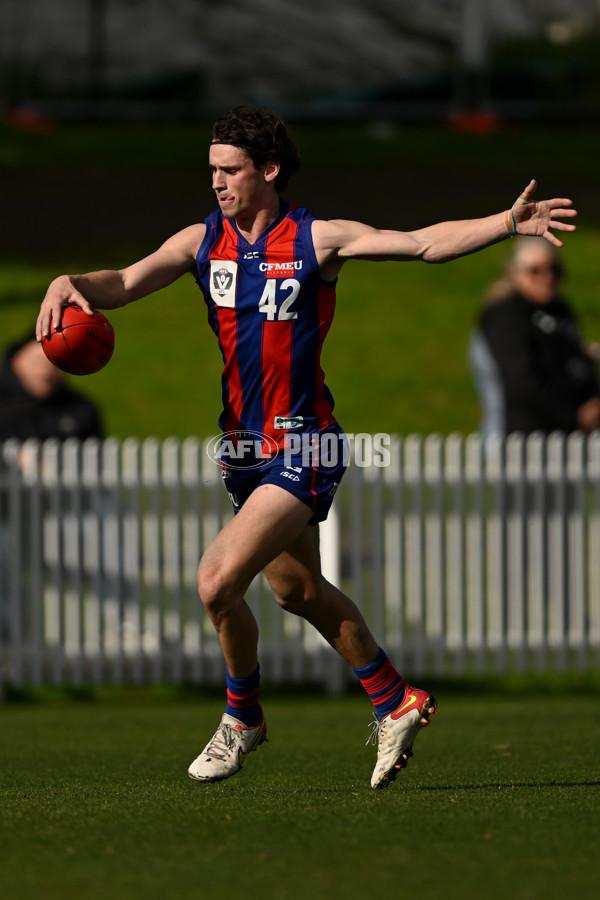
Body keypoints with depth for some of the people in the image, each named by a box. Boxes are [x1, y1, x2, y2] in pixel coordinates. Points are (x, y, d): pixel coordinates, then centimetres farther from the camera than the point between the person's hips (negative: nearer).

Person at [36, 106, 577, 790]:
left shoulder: (316, 240, -10)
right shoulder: (203, 241, 3)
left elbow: (424, 243, -13)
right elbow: (126, 283, -5)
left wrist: (508, 223, -24)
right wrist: (71, 284, -26)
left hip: (301, 448, -7)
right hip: (244, 448, 7)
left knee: (218, 582, -18)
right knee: (298, 590, 20)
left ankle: (243, 716, 7)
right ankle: (395, 703, 38)